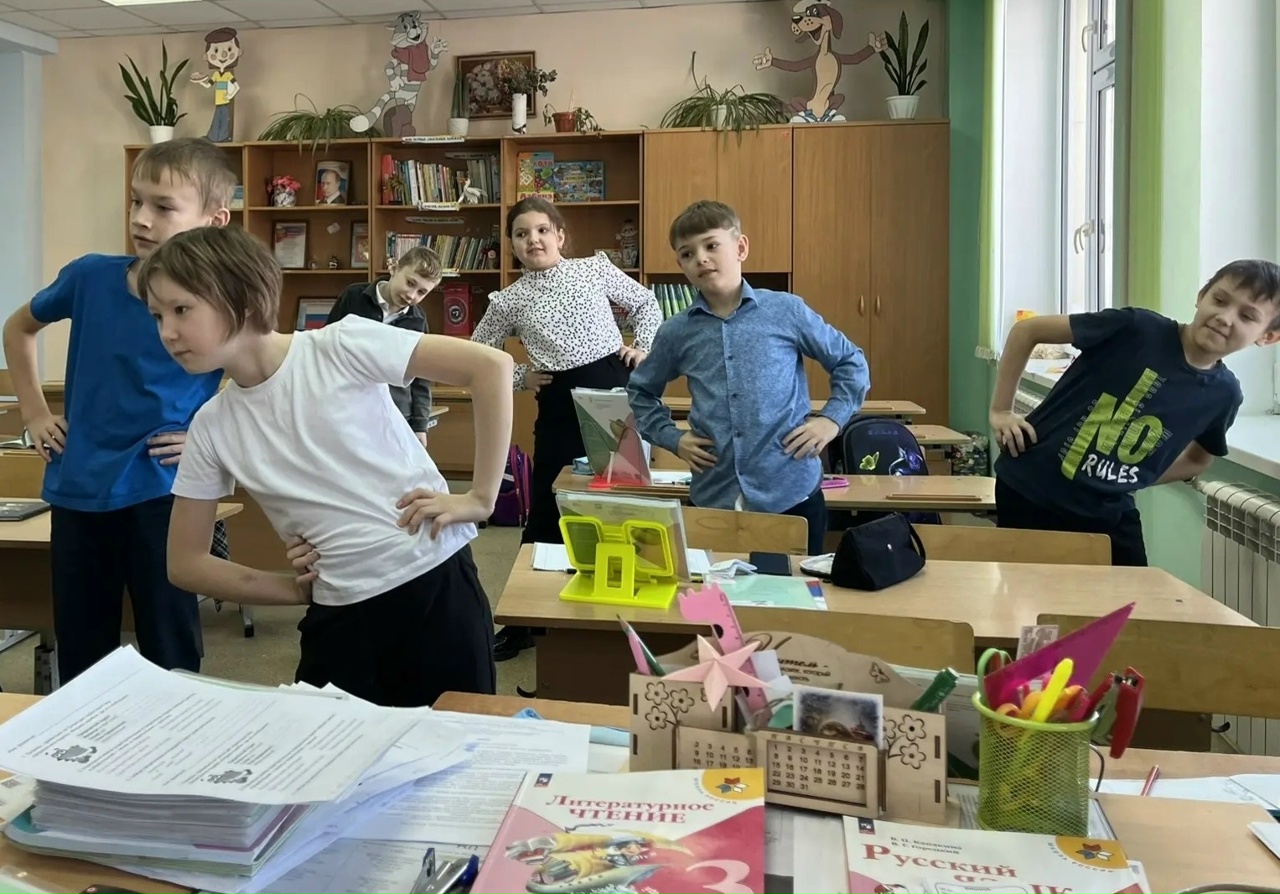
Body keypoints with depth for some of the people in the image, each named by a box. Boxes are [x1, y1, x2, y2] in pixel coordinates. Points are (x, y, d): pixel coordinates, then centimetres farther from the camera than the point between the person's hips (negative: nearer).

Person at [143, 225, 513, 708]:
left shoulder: (338, 347, -11)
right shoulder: (212, 427, 2)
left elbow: (492, 366, -13)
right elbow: (185, 563, 10)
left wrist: (480, 499, -12)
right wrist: (300, 591, 0)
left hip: (434, 586, -3)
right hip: (340, 617, 4)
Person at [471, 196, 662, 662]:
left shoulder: (595, 268, 4)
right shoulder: (508, 301, 4)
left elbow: (646, 303, 16)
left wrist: (644, 347, 2)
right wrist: (519, 377, 3)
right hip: (561, 406, 0)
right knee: (547, 510, 5)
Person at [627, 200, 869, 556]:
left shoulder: (786, 310, -2)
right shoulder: (676, 332, 3)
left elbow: (851, 363, 8)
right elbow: (640, 392, 18)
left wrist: (831, 419, -4)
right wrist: (673, 438, 5)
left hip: (791, 492, -1)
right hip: (714, 496, 2)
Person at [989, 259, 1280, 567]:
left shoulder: (1224, 393, -2)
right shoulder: (1138, 327, -15)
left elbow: (1198, 459, 18)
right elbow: (1027, 330, -8)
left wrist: (1131, 478, 5)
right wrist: (1000, 411, -9)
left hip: (1108, 511, 4)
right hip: (1029, 487, -3)